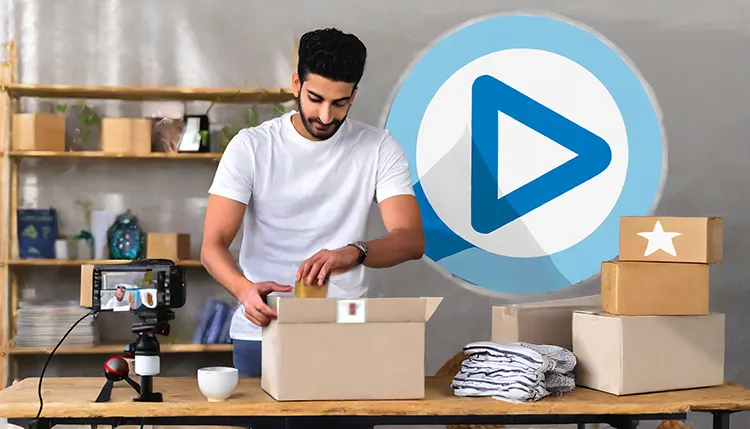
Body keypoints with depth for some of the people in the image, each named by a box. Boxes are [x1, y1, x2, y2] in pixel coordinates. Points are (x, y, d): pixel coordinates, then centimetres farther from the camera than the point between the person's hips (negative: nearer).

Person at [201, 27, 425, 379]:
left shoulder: (378, 148, 0)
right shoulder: (250, 147, -2)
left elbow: (412, 239, -10)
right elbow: (213, 246, -7)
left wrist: (353, 253, -30)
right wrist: (245, 289, -29)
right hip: (262, 330, 0)